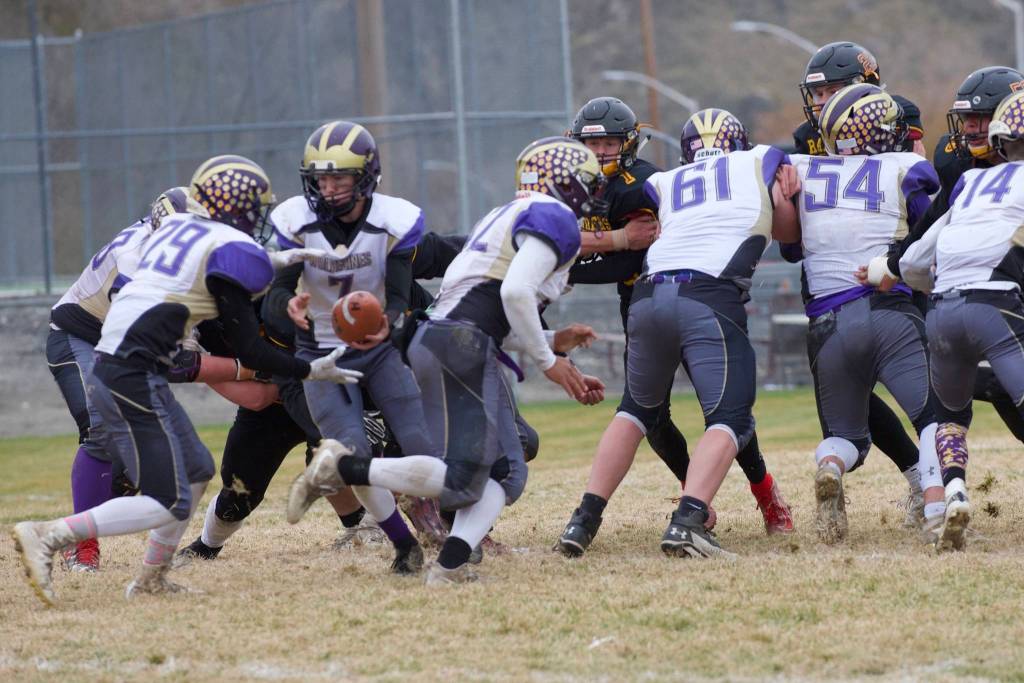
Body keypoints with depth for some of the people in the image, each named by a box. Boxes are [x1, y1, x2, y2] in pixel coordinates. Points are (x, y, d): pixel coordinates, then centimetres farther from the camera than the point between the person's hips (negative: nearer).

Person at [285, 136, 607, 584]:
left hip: (435, 340, 10)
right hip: (461, 347, -10)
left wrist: (567, 375, 25)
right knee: (463, 478, -13)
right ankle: (344, 468, -13)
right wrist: (548, 361, -7)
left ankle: (451, 565, -9)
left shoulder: (508, 217, 28)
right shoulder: (554, 217, -2)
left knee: (506, 475, 8)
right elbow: (515, 292, -18)